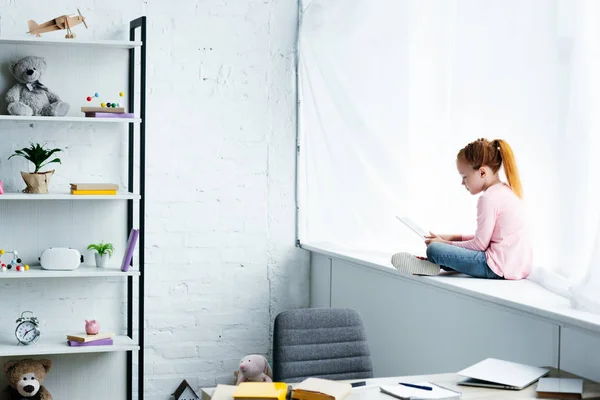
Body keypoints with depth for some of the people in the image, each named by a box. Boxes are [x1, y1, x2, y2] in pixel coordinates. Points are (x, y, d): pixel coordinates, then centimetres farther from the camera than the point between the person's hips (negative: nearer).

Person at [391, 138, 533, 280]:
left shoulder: (489, 198, -16)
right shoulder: (507, 191, 15)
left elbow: (480, 244, -13)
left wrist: (446, 243, -1)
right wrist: (454, 238, 16)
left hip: (499, 266, -10)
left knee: (434, 250, -7)